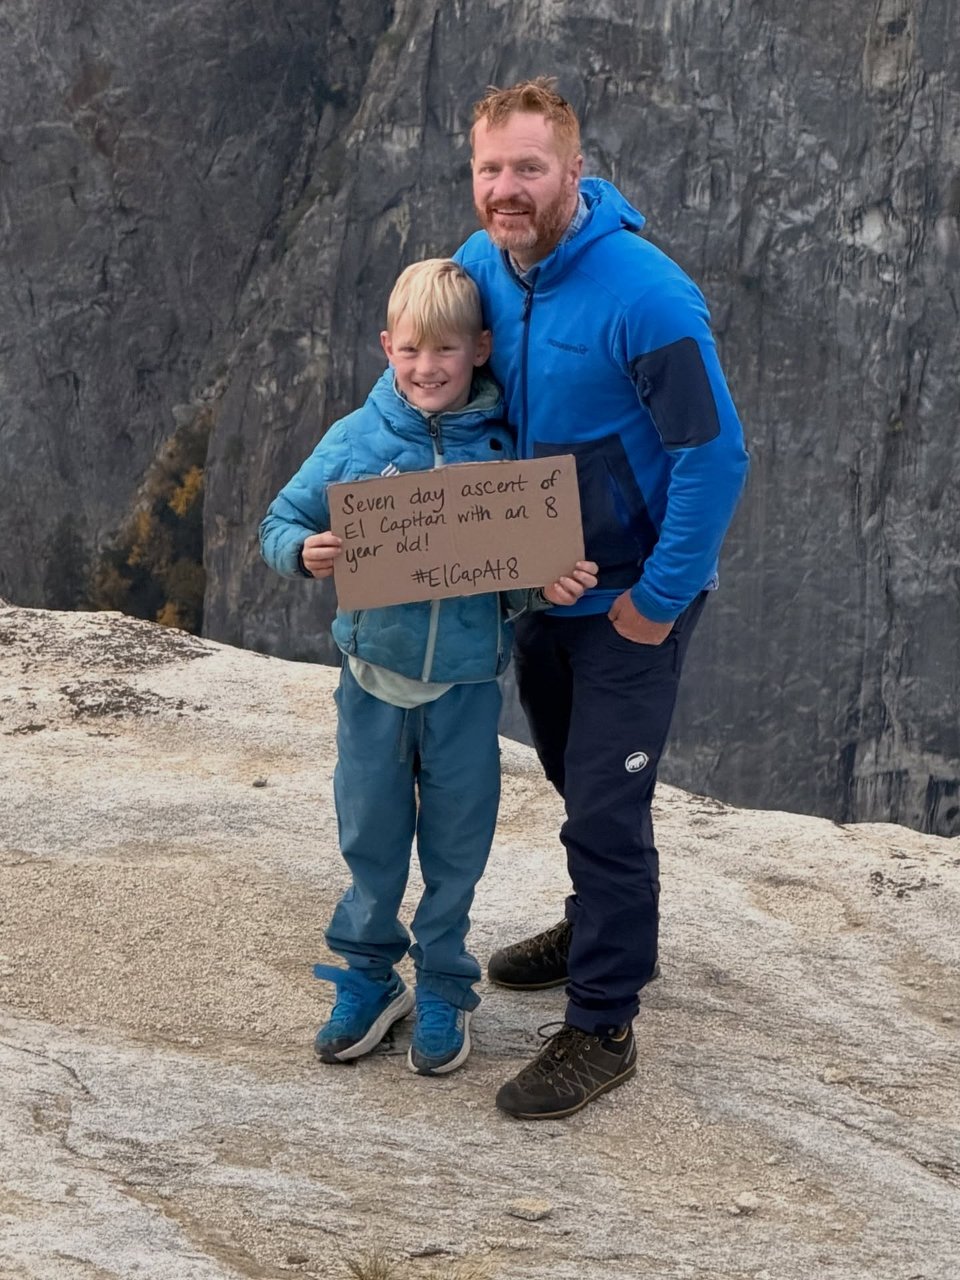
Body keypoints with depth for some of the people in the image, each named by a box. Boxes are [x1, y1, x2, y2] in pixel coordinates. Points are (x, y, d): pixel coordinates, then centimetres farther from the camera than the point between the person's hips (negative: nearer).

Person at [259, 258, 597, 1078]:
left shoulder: (503, 446, -7)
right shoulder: (357, 439, -7)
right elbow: (280, 521, -2)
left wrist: (559, 581, -21)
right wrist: (304, 551, -23)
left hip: (465, 683, 0)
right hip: (374, 677, 1)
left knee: (457, 842, 11)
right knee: (370, 834, 13)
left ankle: (444, 988, 28)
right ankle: (368, 975, 31)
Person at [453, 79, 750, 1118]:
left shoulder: (645, 295, -28)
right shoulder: (479, 267, -6)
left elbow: (714, 452, -24)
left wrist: (658, 598, -20)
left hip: (632, 599, -7)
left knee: (605, 809, -4)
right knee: (571, 772, 24)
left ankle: (602, 1028, 10)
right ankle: (604, 932, 47)